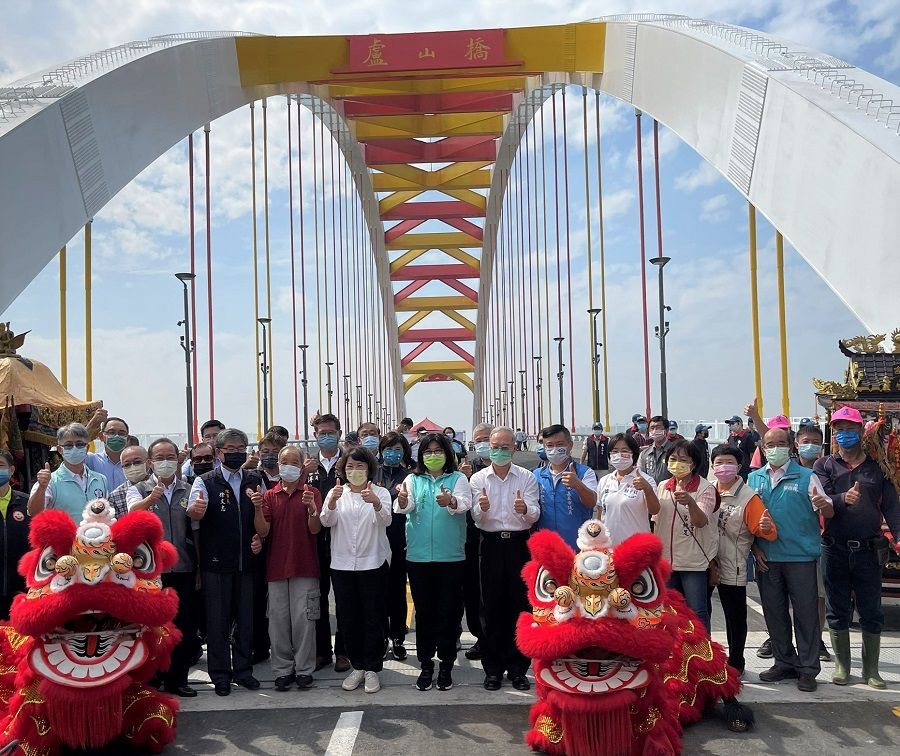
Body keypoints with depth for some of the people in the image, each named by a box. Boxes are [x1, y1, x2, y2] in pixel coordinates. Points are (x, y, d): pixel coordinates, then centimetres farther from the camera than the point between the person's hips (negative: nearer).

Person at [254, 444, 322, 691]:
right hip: (276, 567, 2)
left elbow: (315, 529, -6)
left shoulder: (312, 493, 2)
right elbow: (263, 531, 0)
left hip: (304, 568, -2)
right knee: (278, 621, 4)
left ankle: (304, 669, 10)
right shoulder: (269, 495, 7)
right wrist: (257, 508, -17)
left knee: (303, 619, 0)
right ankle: (283, 670, 14)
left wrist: (312, 509, -25)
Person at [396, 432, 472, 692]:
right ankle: (426, 665, 21)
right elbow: (405, 506, -10)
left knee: (449, 612, 5)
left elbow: (465, 503, -17)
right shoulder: (413, 480, 8)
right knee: (423, 612, 9)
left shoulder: (457, 479, 2)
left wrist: (450, 501, -40)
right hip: (418, 557, 2)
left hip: (451, 557, -1)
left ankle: (446, 665, 18)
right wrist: (402, 500, -34)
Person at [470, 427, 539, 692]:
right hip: (492, 544, 0)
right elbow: (478, 520, -2)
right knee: (492, 606, 5)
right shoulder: (478, 479, 4)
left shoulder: (527, 478, 3)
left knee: (520, 605, 4)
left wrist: (525, 509, -28)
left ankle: (518, 667, 15)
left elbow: (535, 515, -5)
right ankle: (493, 668, 15)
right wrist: (482, 508, -25)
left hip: (520, 543, 0)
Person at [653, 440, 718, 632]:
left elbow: (701, 522, -23)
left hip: (694, 561, -5)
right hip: (666, 559, 6)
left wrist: (690, 502, -42)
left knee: (697, 612, -3)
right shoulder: (663, 487, 6)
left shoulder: (705, 488, -9)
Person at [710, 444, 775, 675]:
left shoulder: (748, 497, -11)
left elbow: (765, 531, -16)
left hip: (732, 568, -4)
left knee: (735, 618, 10)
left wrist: (765, 527, -36)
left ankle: (735, 663, 27)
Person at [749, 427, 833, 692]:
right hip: (767, 558, 4)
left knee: (806, 613, 2)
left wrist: (824, 504, -30)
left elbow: (828, 512, -6)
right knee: (774, 613, 12)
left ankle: (807, 669, 13)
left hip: (800, 557, -3)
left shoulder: (806, 477, -1)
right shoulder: (754, 479, 8)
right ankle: (785, 663, 26)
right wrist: (755, 548, 3)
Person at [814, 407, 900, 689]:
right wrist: (843, 499, -31)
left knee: (871, 613, 8)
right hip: (835, 550, 0)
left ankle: (871, 669, 21)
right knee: (837, 611, 9)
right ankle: (842, 666, 22)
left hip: (869, 550, 1)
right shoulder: (824, 466, 3)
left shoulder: (877, 466, 6)